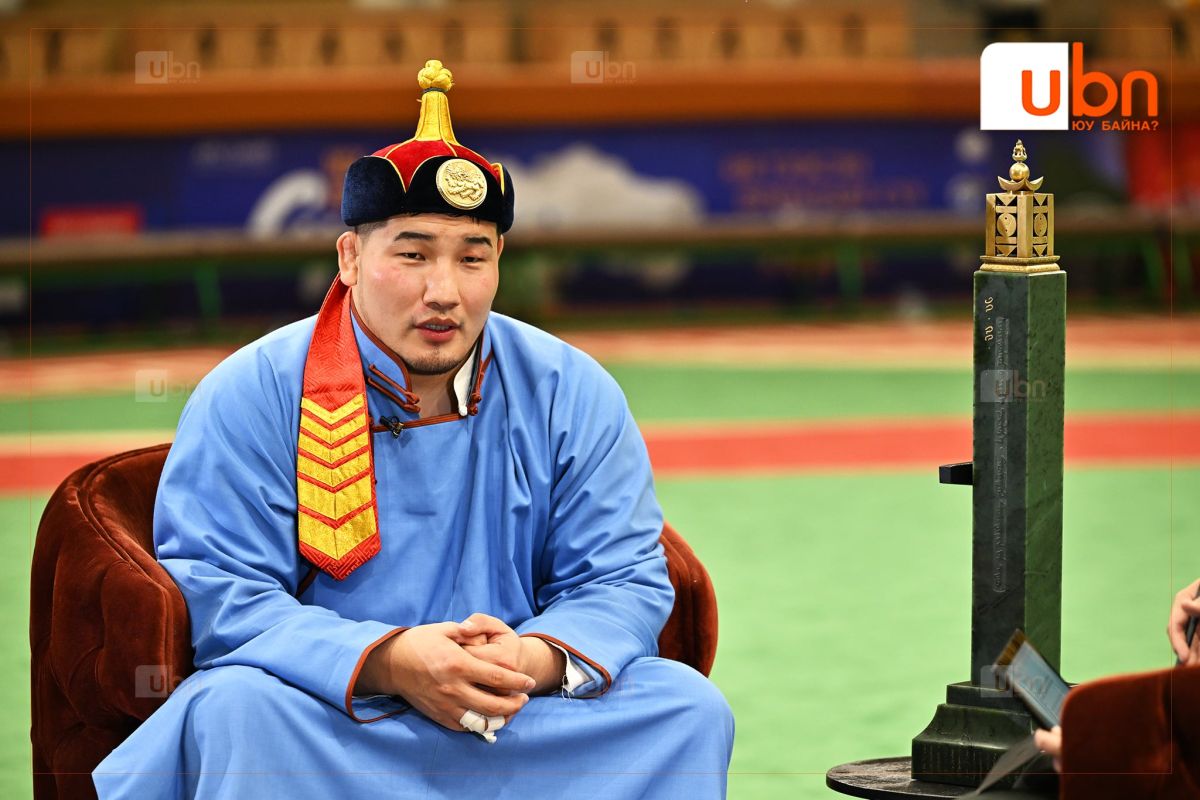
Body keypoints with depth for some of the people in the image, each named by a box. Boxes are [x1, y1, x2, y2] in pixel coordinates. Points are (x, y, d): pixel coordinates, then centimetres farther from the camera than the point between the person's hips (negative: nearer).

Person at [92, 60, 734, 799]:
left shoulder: (571, 394, 5)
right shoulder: (251, 395, -3)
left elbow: (624, 584, 3)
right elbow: (215, 594, -10)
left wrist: (537, 658, -21)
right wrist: (387, 661, -26)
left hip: (526, 719, 3)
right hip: (319, 722, -3)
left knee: (689, 708, -18)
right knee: (238, 707, -34)